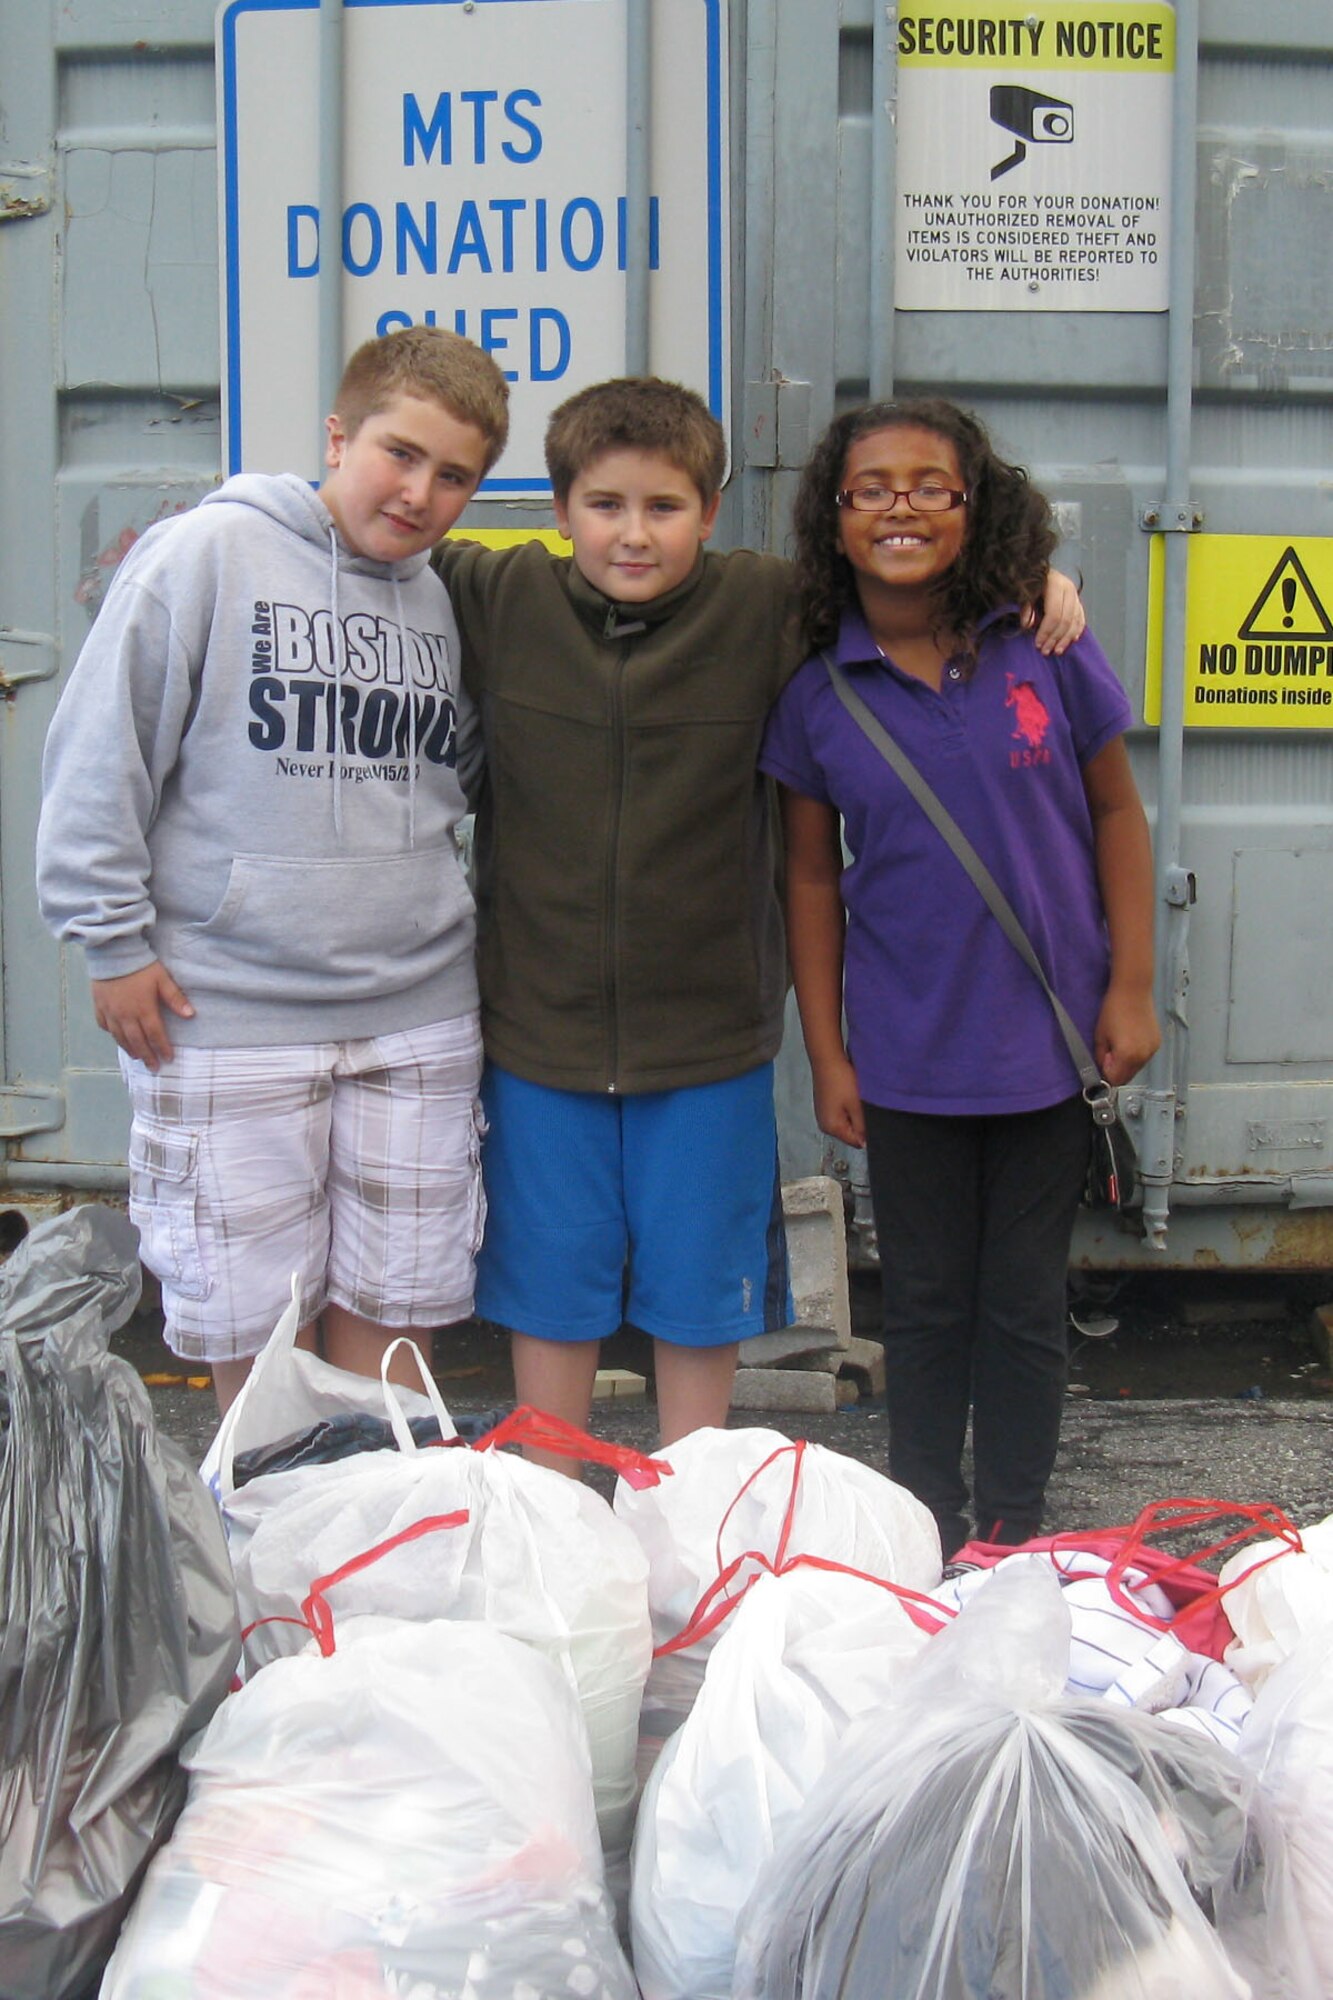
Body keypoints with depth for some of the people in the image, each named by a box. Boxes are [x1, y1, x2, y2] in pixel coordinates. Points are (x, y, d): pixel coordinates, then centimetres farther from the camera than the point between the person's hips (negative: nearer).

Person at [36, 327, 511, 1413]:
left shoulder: (447, 601, 9)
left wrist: (449, 912, 14)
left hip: (419, 1017, 4)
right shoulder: (207, 554, -7)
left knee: (391, 1305, 12)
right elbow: (101, 755, -7)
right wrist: (115, 941, -7)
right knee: (252, 1322, 6)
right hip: (226, 1016, -4)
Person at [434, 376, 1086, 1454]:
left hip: (710, 1039, 0)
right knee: (550, 1296, 14)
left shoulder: (766, 608, -6)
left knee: (701, 1302, 13)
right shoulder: (500, 599, -5)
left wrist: (1028, 575, -7)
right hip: (539, 1035, 1)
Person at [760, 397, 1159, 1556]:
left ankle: (1014, 1543, 25)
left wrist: (1131, 988, -2)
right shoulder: (817, 696, -3)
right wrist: (826, 1052, 2)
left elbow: (1116, 815, 2)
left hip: (1048, 1045, -1)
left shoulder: (1047, 656, -6)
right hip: (905, 1057, 1)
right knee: (925, 1306, 13)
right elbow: (812, 877, 3)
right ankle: (925, 1539, 29)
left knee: (1025, 1306, 10)